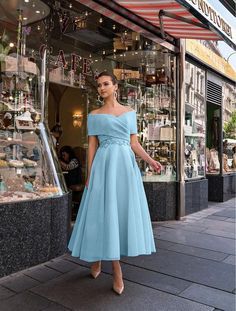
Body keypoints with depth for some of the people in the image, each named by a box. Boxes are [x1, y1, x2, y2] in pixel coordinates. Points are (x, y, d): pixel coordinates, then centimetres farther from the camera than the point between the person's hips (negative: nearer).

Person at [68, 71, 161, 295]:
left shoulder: (130, 113, 13)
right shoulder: (94, 115, 7)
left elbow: (134, 144, 9)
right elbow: (92, 146, 4)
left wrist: (150, 160, -6)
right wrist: (89, 176, -3)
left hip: (127, 165, 3)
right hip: (105, 165, -2)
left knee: (123, 210, 4)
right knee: (105, 211, -5)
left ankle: (99, 258, 23)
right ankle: (116, 271, 8)